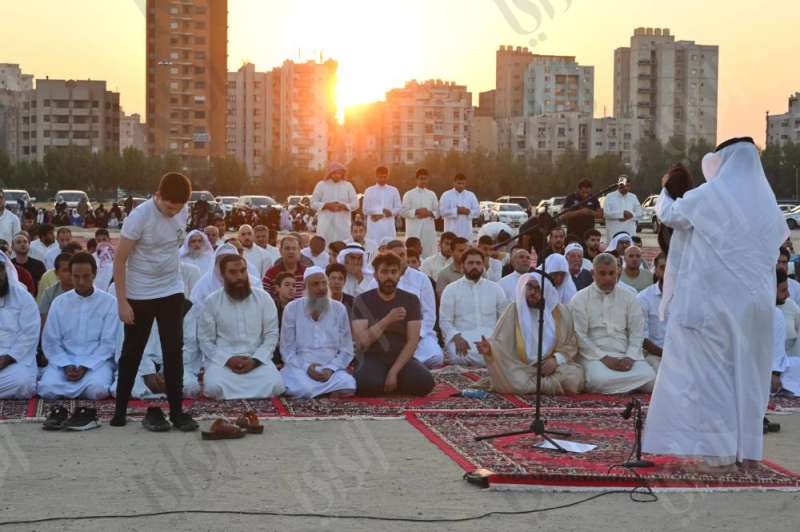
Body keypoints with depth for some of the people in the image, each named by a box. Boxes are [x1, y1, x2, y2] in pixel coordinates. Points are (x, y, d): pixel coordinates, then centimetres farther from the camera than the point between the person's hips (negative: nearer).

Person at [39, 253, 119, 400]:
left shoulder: (110, 302, 0)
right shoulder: (59, 302, 6)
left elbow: (108, 342, -3)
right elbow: (50, 341, 4)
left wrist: (85, 367, -15)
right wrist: (66, 365, -13)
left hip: (96, 361, -1)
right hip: (64, 360, 1)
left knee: (97, 390, -33)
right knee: (47, 389, -28)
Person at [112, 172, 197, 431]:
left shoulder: (183, 213, -5)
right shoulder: (139, 217, -20)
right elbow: (119, 260, -15)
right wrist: (122, 301, -16)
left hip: (172, 291, 4)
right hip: (139, 295, -4)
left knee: (174, 351, 2)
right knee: (132, 351, 6)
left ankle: (176, 411, 8)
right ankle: (120, 408, 21)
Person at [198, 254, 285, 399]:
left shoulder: (263, 298, 3)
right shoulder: (211, 301, 1)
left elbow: (271, 334, 3)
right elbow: (205, 340, 2)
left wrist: (255, 360, -13)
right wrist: (227, 360, -14)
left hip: (257, 359, 1)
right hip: (222, 359, -1)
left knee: (275, 385, -28)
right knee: (213, 387, -33)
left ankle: (231, 395, -3)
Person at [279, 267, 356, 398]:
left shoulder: (339, 309, 6)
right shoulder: (292, 309, 2)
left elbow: (346, 350, 4)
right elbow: (287, 350, 1)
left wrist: (330, 369, -13)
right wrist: (306, 367, -15)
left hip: (332, 370, 2)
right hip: (300, 368, -2)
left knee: (348, 386, -30)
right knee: (304, 389, -36)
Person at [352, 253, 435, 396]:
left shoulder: (411, 300, 1)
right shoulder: (362, 301, -2)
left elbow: (412, 341, -7)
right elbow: (361, 342, -12)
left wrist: (394, 372, -18)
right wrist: (387, 320, -21)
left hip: (402, 358, 2)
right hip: (374, 358, -2)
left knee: (425, 382, -29)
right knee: (365, 384, -36)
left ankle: (393, 376, 1)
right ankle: (384, 380, -2)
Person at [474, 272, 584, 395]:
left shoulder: (561, 311, 1)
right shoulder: (514, 309, -1)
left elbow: (571, 345, 5)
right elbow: (500, 341, -3)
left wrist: (556, 359, -14)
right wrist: (490, 348, -26)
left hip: (552, 365, 1)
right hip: (521, 367, -1)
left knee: (573, 379, -29)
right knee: (515, 383, -34)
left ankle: (528, 383, -9)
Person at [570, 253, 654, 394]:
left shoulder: (628, 298, 16)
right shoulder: (580, 299, 5)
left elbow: (637, 332, 9)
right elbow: (579, 336, -4)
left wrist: (630, 357, -8)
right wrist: (603, 358, -13)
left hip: (626, 356, 4)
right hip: (594, 356, -4)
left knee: (648, 375, -25)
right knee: (600, 379, -37)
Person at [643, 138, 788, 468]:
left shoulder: (708, 196, -6)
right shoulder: (766, 201, 9)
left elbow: (667, 214, 9)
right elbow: (780, 235, 27)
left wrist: (664, 191, 30)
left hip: (713, 298, -5)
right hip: (754, 301, 5)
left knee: (711, 370, -1)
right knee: (745, 370, 11)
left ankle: (720, 448, -5)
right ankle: (744, 445, 15)